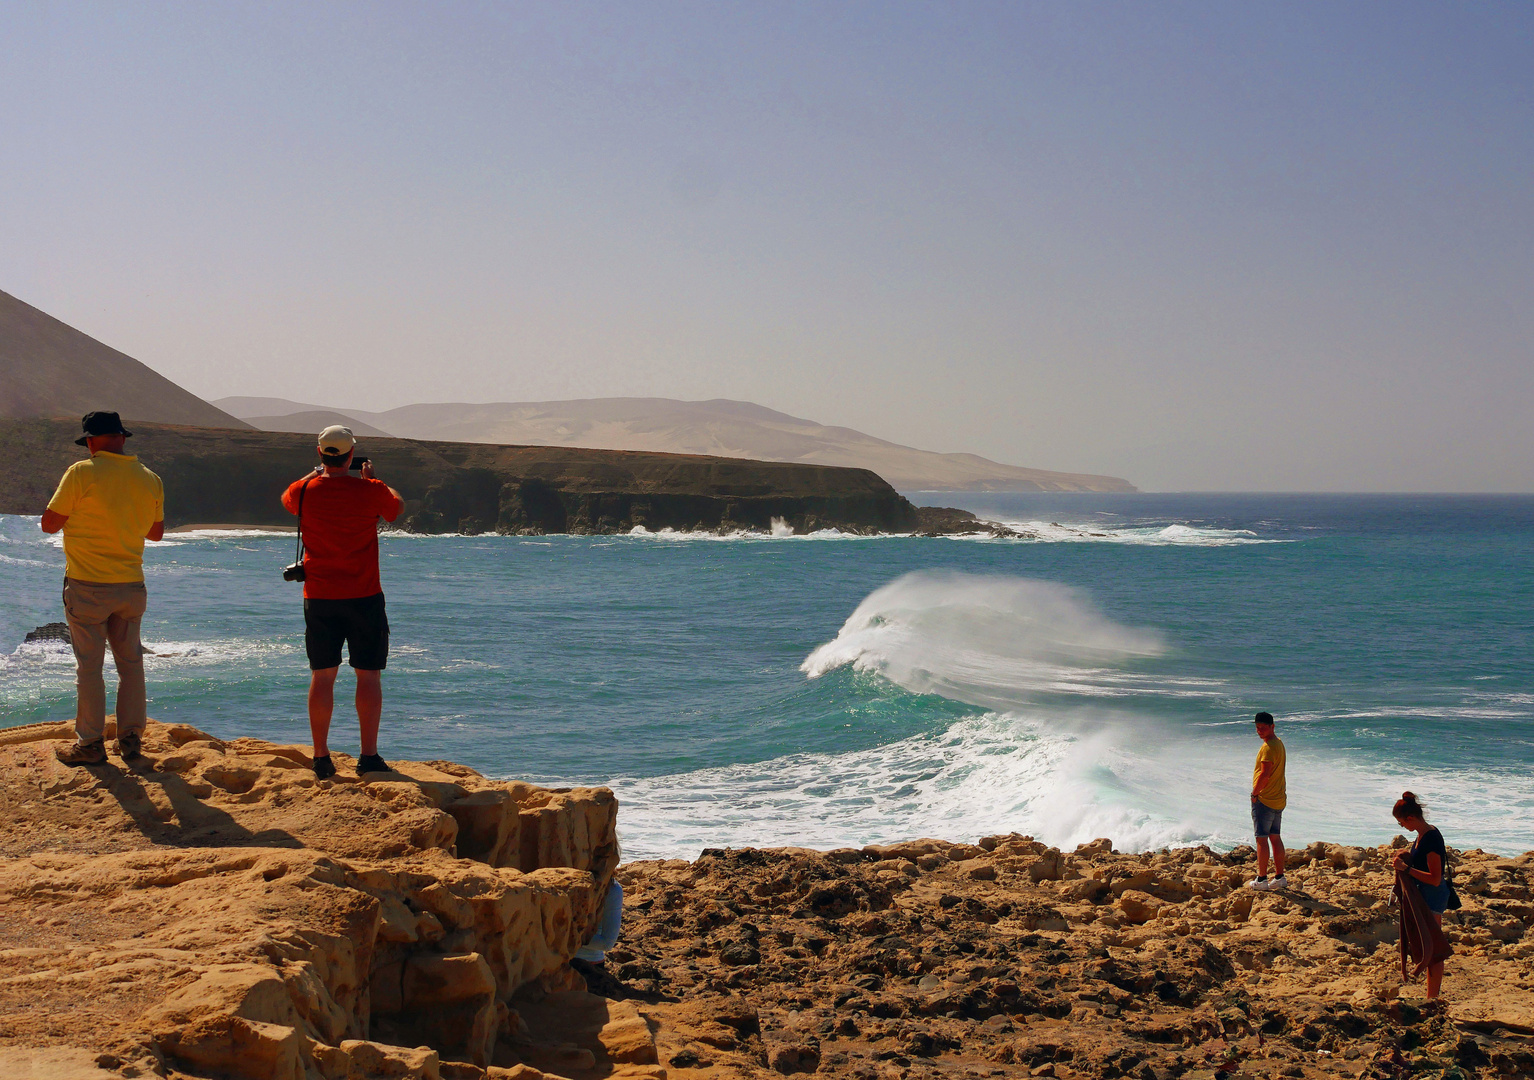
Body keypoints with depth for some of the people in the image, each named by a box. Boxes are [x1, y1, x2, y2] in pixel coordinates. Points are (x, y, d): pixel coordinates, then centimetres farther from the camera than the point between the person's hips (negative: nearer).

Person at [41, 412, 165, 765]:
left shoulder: (82, 473, -11)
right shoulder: (150, 480, 3)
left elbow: (49, 524, -6)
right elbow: (157, 532, 16)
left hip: (88, 586, -4)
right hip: (131, 586, 5)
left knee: (89, 666, 2)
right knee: (131, 663, 13)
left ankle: (91, 744, 7)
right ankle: (131, 738, 19)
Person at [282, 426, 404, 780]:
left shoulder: (305, 490, -4)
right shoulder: (369, 491, -9)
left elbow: (286, 499, 22)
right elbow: (397, 505, 14)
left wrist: (316, 472, 33)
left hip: (319, 598, 2)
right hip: (364, 596, -2)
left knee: (322, 676, 7)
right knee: (368, 675, 4)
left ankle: (321, 758, 8)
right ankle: (369, 756, 2)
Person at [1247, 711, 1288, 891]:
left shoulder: (1268, 747, -18)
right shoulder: (1278, 743, 14)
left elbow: (1265, 774, -23)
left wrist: (1254, 793, -13)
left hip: (1264, 800, -10)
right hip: (1278, 799, 10)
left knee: (1262, 839, -6)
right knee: (1275, 837, 14)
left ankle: (1261, 879, -5)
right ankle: (1280, 877, 17)